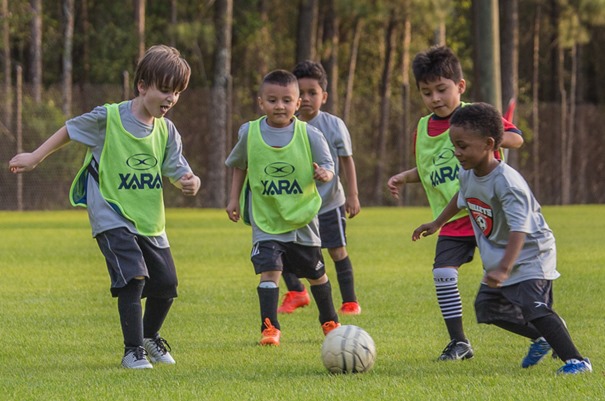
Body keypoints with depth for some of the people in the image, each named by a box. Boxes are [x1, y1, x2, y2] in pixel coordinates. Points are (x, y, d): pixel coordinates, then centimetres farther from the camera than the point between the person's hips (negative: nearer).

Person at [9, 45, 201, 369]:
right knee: (133, 277, -21)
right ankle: (132, 351, -10)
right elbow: (70, 130, 3)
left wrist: (189, 182, -24)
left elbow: (177, 172, 0)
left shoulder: (166, 131, 0)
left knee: (166, 283, 8)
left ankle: (150, 336, 37)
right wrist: (35, 158, 7)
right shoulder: (108, 118, -13)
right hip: (112, 217, -5)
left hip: (150, 220, 5)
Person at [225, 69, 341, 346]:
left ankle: (329, 321, 38)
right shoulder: (250, 133, -6)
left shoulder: (309, 134, -11)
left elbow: (327, 166, -6)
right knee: (269, 270, -19)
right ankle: (269, 328, -15)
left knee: (315, 273, 16)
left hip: (303, 219, 1)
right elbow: (239, 166, 11)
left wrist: (324, 174, -29)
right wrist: (234, 198, 7)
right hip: (266, 221, -1)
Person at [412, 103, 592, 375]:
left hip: (529, 253, -10)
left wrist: (504, 268, -48)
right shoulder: (467, 174, -2)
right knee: (487, 307, 15)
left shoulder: (506, 182, -30)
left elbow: (519, 228, -38)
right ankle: (542, 339, 31)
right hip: (496, 257, 10)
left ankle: (575, 360, -23)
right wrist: (437, 224, 34)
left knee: (534, 307, -25)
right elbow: (462, 198, 24)